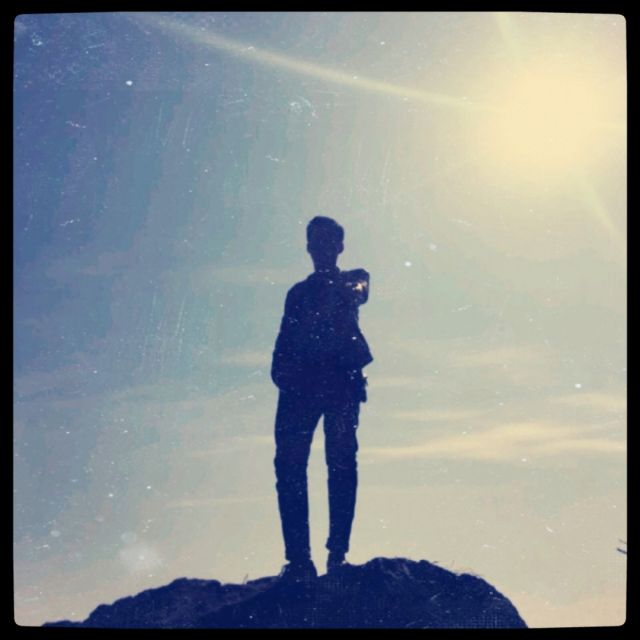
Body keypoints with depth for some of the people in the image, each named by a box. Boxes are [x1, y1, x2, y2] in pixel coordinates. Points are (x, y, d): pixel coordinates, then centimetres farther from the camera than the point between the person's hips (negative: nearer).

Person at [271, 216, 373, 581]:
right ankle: (299, 558, -6)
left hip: (341, 381, -2)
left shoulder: (352, 281, 17)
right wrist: (280, 371, -4)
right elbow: (284, 343, 14)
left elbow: (360, 294, -7)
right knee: (289, 465, -8)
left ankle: (338, 553, -5)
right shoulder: (299, 292, 24)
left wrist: (352, 291, -29)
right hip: (300, 384, 3)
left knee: (341, 462, -9)